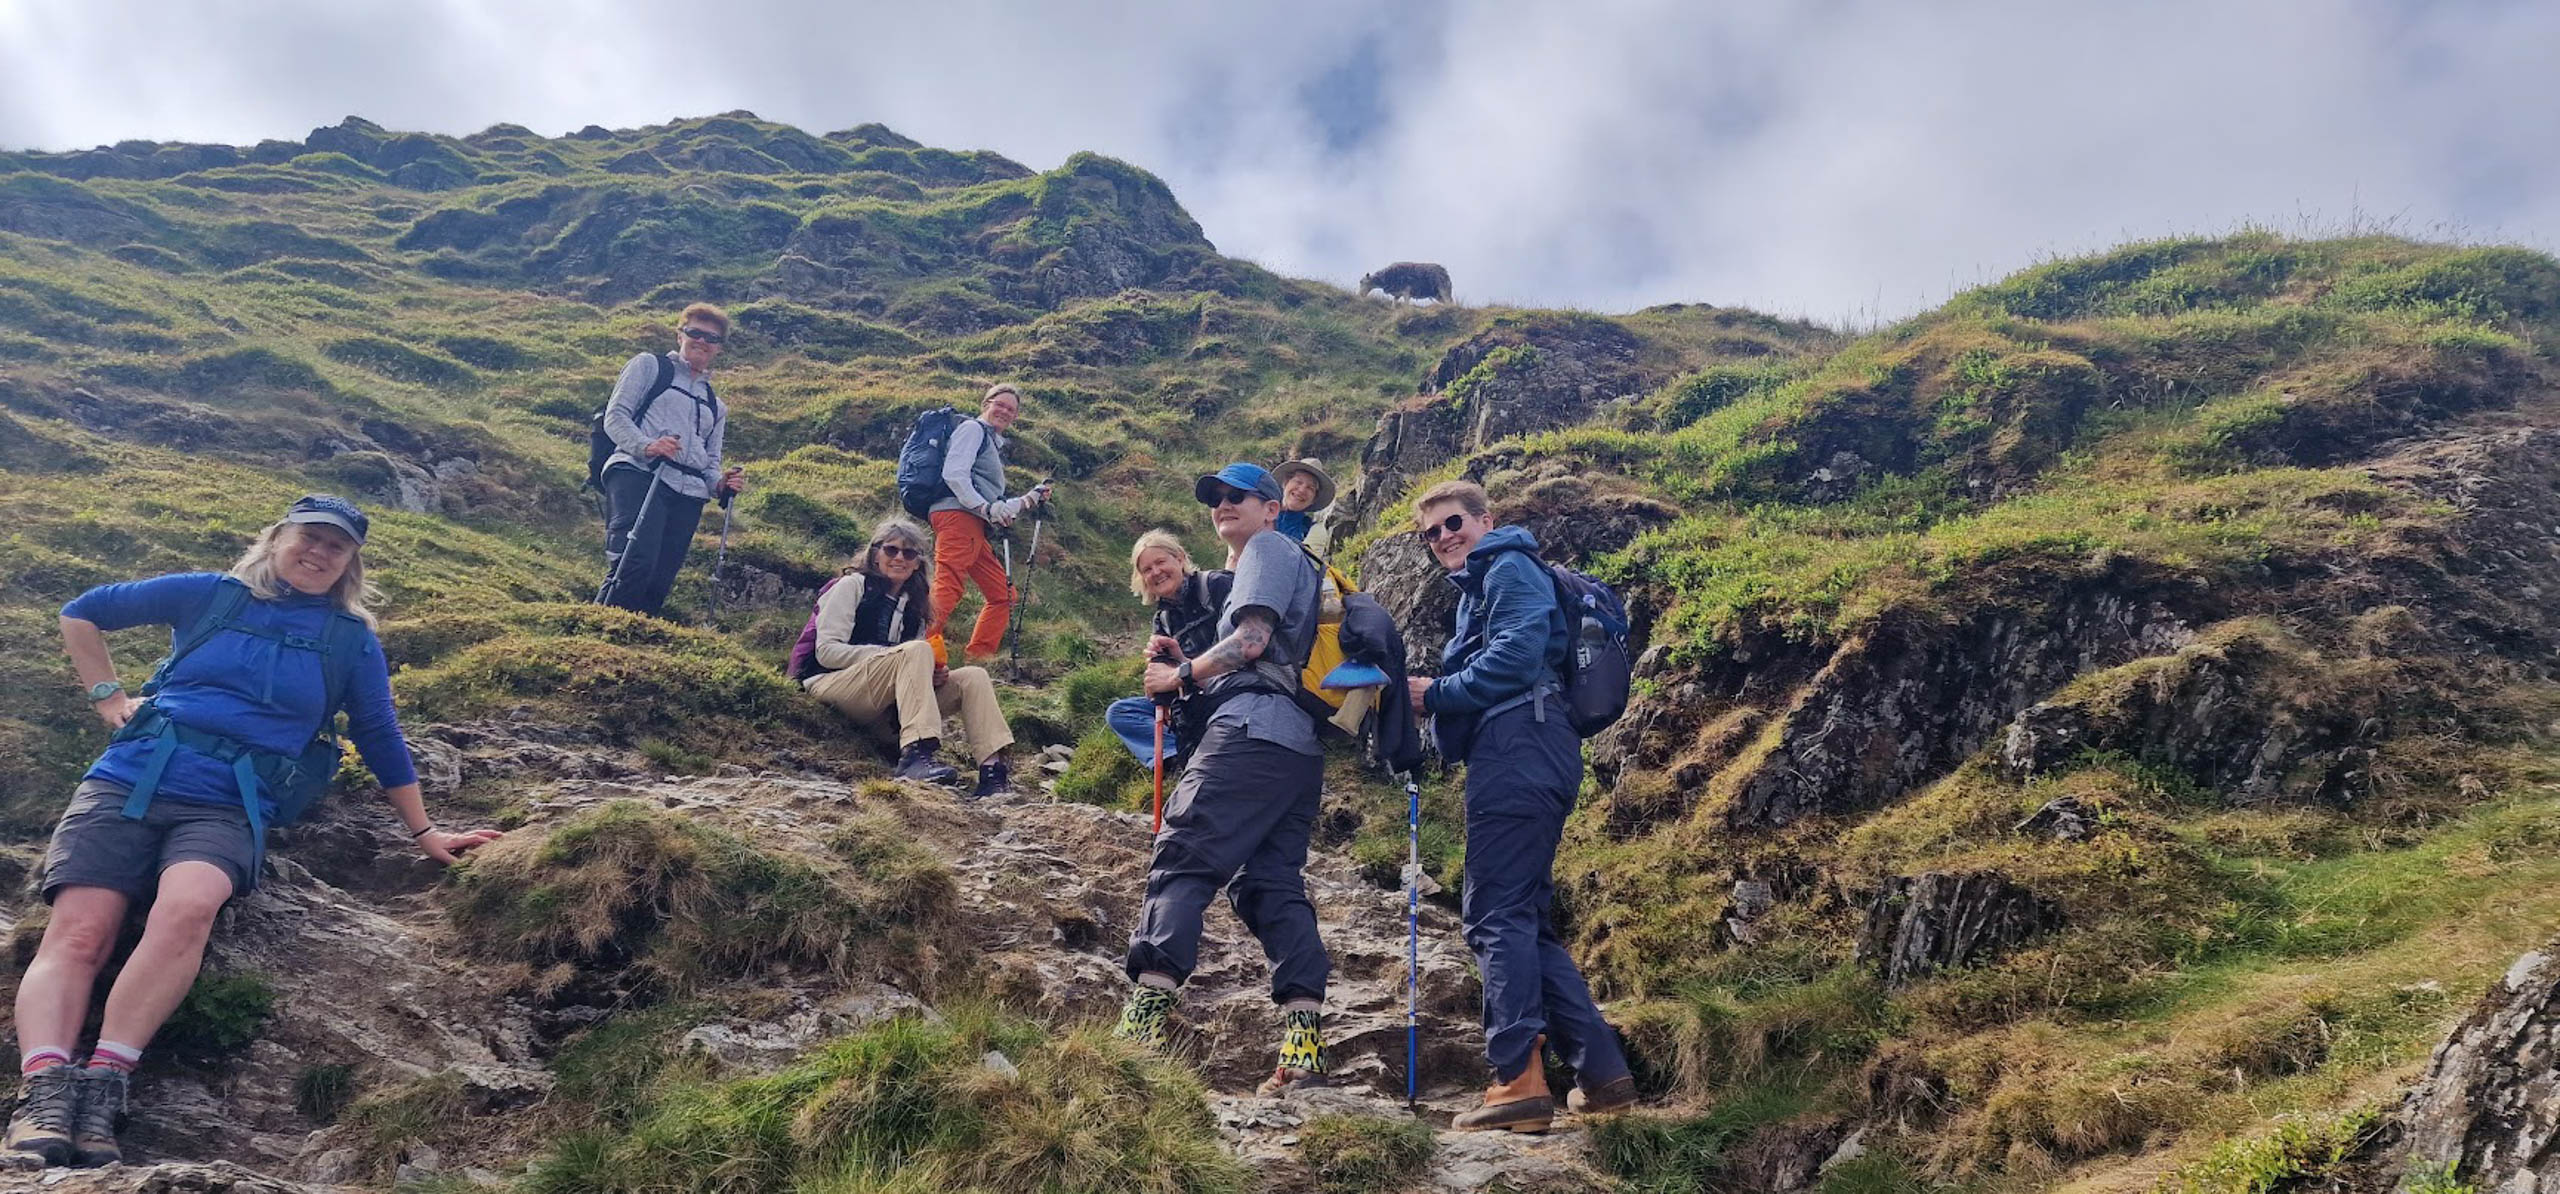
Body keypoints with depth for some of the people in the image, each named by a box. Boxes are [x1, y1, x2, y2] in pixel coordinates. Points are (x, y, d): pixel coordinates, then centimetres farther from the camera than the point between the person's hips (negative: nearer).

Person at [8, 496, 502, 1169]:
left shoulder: (352, 643, 14)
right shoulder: (209, 596, 14)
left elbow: (381, 740, 20)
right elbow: (82, 613, 24)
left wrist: (424, 834, 20)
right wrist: (108, 697, 15)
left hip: (227, 808, -1)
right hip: (129, 780, 1)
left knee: (188, 906, -34)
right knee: (79, 931, -22)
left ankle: (104, 1085, -35)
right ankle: (43, 1096, -32)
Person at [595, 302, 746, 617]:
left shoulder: (716, 406, 32)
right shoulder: (650, 365, 16)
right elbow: (615, 415, 5)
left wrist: (721, 484, 4)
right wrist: (646, 445, -15)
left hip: (688, 496, 6)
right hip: (639, 475, -5)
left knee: (657, 585, -6)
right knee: (636, 564, -27)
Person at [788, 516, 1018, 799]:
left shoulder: (912, 606, 20)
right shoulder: (852, 586, 2)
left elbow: (914, 670, 16)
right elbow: (827, 651, -10)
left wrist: (931, 673, -8)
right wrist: (890, 654, -19)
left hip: (883, 710, 6)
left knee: (973, 677, -12)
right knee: (917, 650, -30)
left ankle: (994, 770, -32)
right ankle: (917, 753, -44)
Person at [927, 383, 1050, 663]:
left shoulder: (995, 445, 32)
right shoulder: (972, 428, 5)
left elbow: (998, 508, 31)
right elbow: (953, 473, -11)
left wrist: (1030, 499, 23)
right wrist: (986, 508, -17)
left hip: (975, 525, 10)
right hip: (957, 515, -10)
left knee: (1003, 595, 10)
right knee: (947, 587, -24)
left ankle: (976, 661, 10)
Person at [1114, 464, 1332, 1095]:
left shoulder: (1269, 549, 6)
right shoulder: (1268, 569, 34)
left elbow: (1251, 640, -9)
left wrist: (1181, 675, 1)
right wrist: (1186, 664, 16)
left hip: (1253, 732, -10)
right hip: (1301, 745, 10)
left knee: (1181, 860, -14)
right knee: (1273, 886, 2)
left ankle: (1145, 1020, -25)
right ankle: (1305, 1051, -7)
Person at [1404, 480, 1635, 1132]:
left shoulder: (1509, 569, 0)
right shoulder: (1477, 590, 31)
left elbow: (1514, 656, -15)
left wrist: (1434, 694, -8)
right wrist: (1432, 699, 8)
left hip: (1518, 750, -11)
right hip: (1523, 758, 11)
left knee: (1496, 913, -14)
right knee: (1528, 920, 10)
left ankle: (1520, 1079, -18)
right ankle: (1602, 1070, 9)